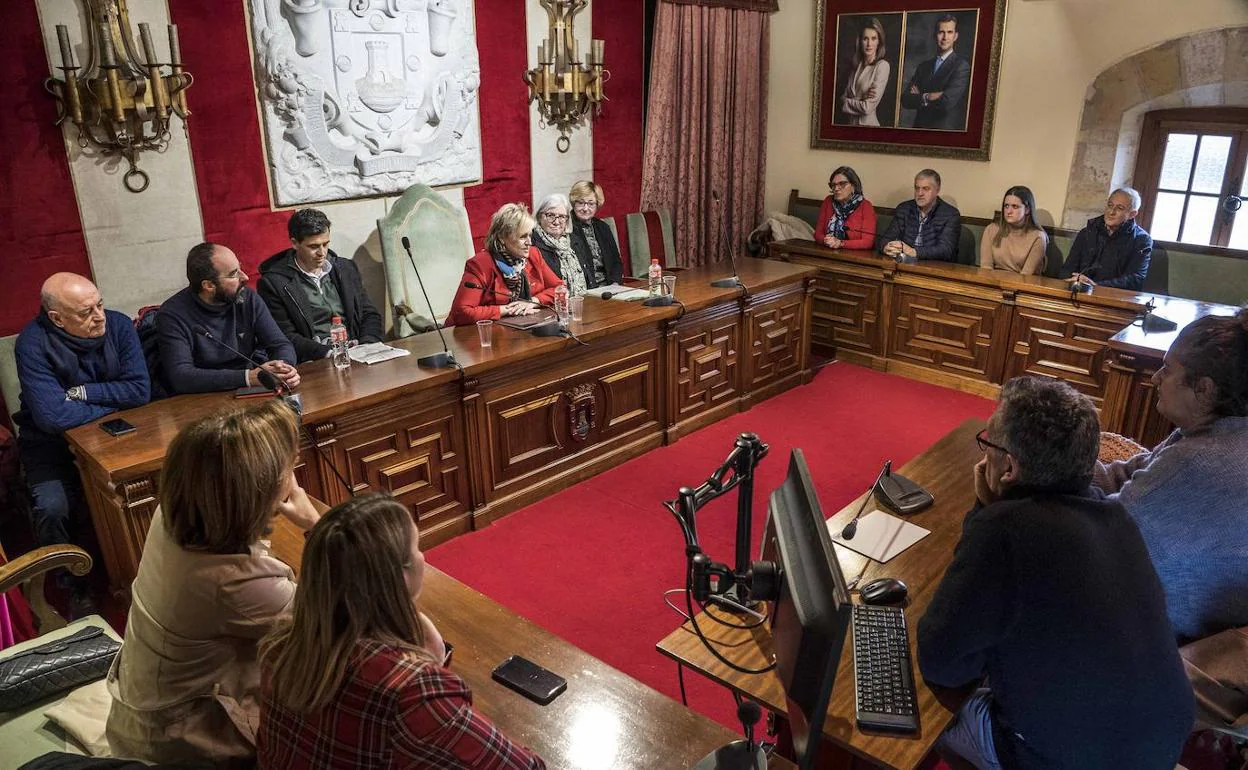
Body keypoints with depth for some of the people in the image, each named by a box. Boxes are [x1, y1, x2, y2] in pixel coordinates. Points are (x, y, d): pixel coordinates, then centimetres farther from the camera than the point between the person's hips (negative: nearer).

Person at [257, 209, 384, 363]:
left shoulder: (347, 269, 15)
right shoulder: (272, 282, 0)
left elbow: (370, 315, 16)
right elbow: (285, 337, -5)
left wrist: (366, 349, -4)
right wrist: (328, 353, -18)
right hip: (312, 364, -3)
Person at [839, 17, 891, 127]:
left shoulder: (882, 66, -11)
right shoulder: (855, 65, 8)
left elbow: (868, 107, -18)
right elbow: (843, 97, 3)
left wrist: (846, 103, -4)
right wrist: (861, 100, -15)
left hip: (867, 123, -5)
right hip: (849, 123, 5)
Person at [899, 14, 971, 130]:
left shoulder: (962, 65, -7)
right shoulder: (924, 66, 10)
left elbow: (947, 102, -19)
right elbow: (905, 100, 1)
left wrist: (918, 98, -5)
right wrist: (927, 97, -15)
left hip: (946, 130, -5)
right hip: (920, 126, 5)